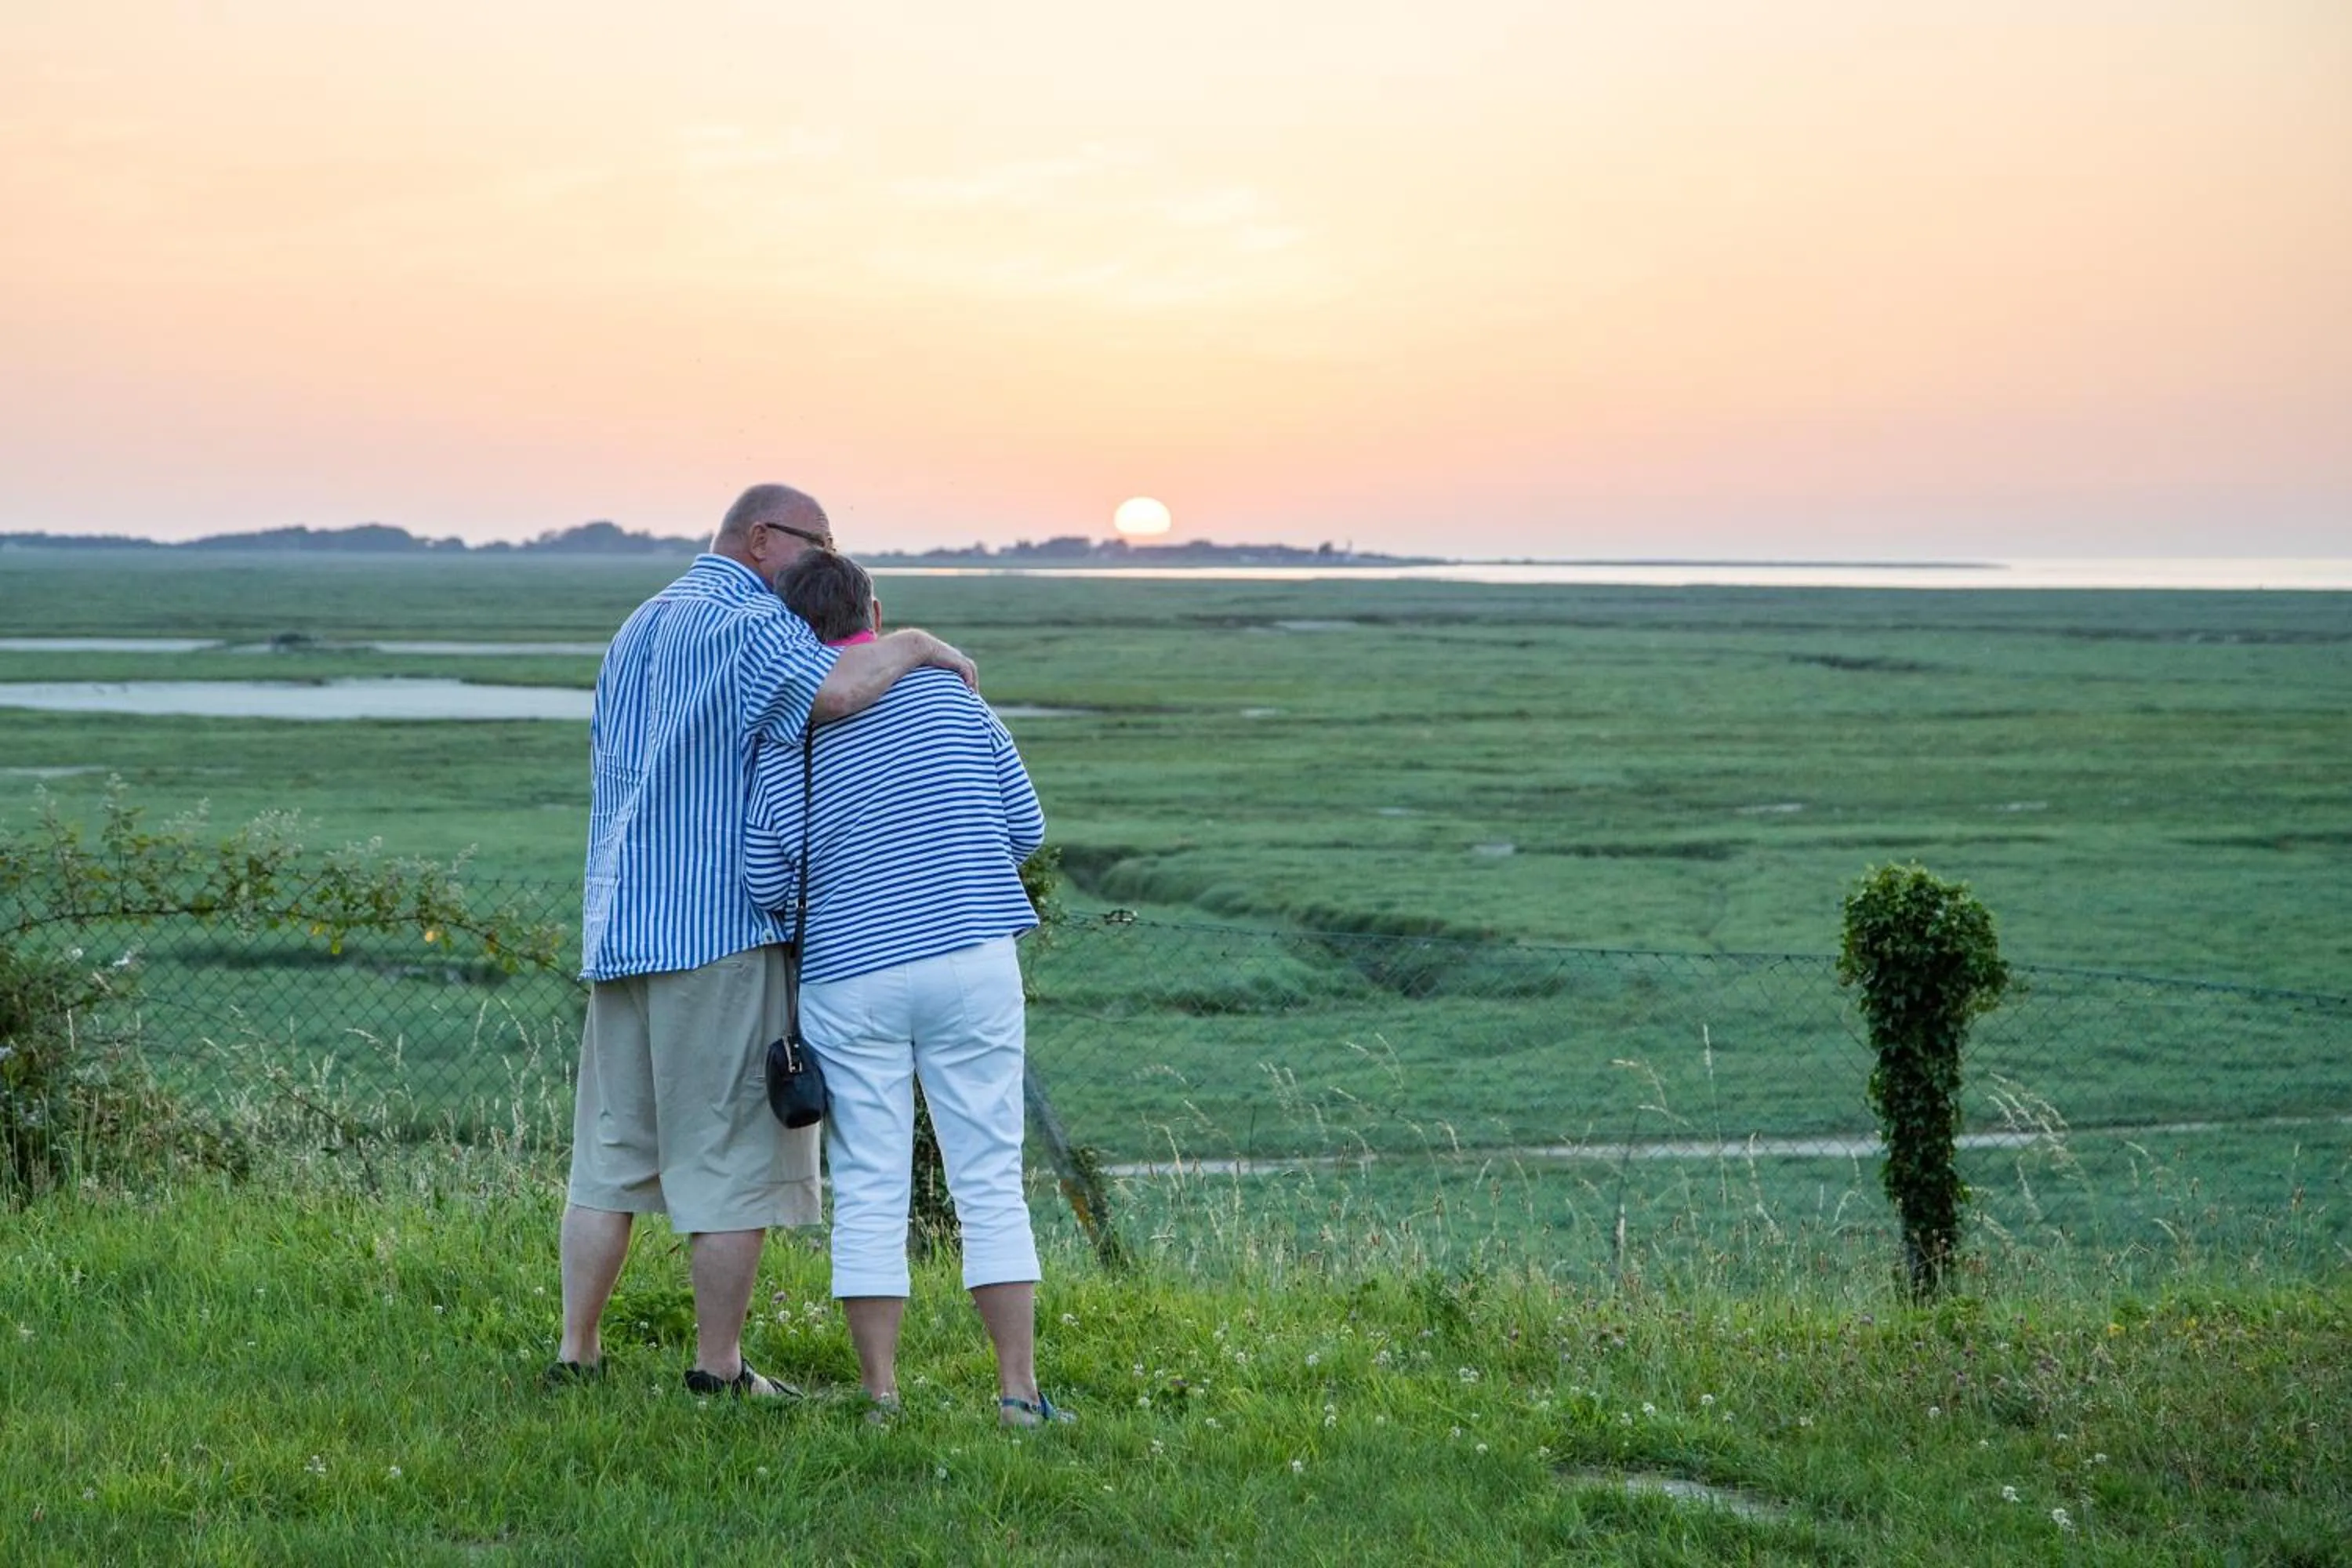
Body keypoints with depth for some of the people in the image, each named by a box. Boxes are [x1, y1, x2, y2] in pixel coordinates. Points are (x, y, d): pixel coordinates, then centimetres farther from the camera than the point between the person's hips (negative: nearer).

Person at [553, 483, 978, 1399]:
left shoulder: (639, 628, 22)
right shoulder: (745, 620, -8)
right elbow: (834, 690, -26)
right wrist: (915, 646, -9)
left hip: (620, 926, 8)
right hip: (719, 924, -8)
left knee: (610, 1151, 11)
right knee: (731, 1159, -1)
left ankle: (575, 1353, 13)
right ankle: (718, 1369, 3)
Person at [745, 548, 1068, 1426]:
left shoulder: (788, 735, -3)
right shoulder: (952, 696, 3)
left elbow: (767, 881, -3)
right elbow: (1026, 830, 6)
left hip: (851, 976, -1)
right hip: (974, 961, 1)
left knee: (869, 1196, 5)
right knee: (991, 1185, 5)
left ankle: (880, 1396, 7)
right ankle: (1019, 1388, 4)